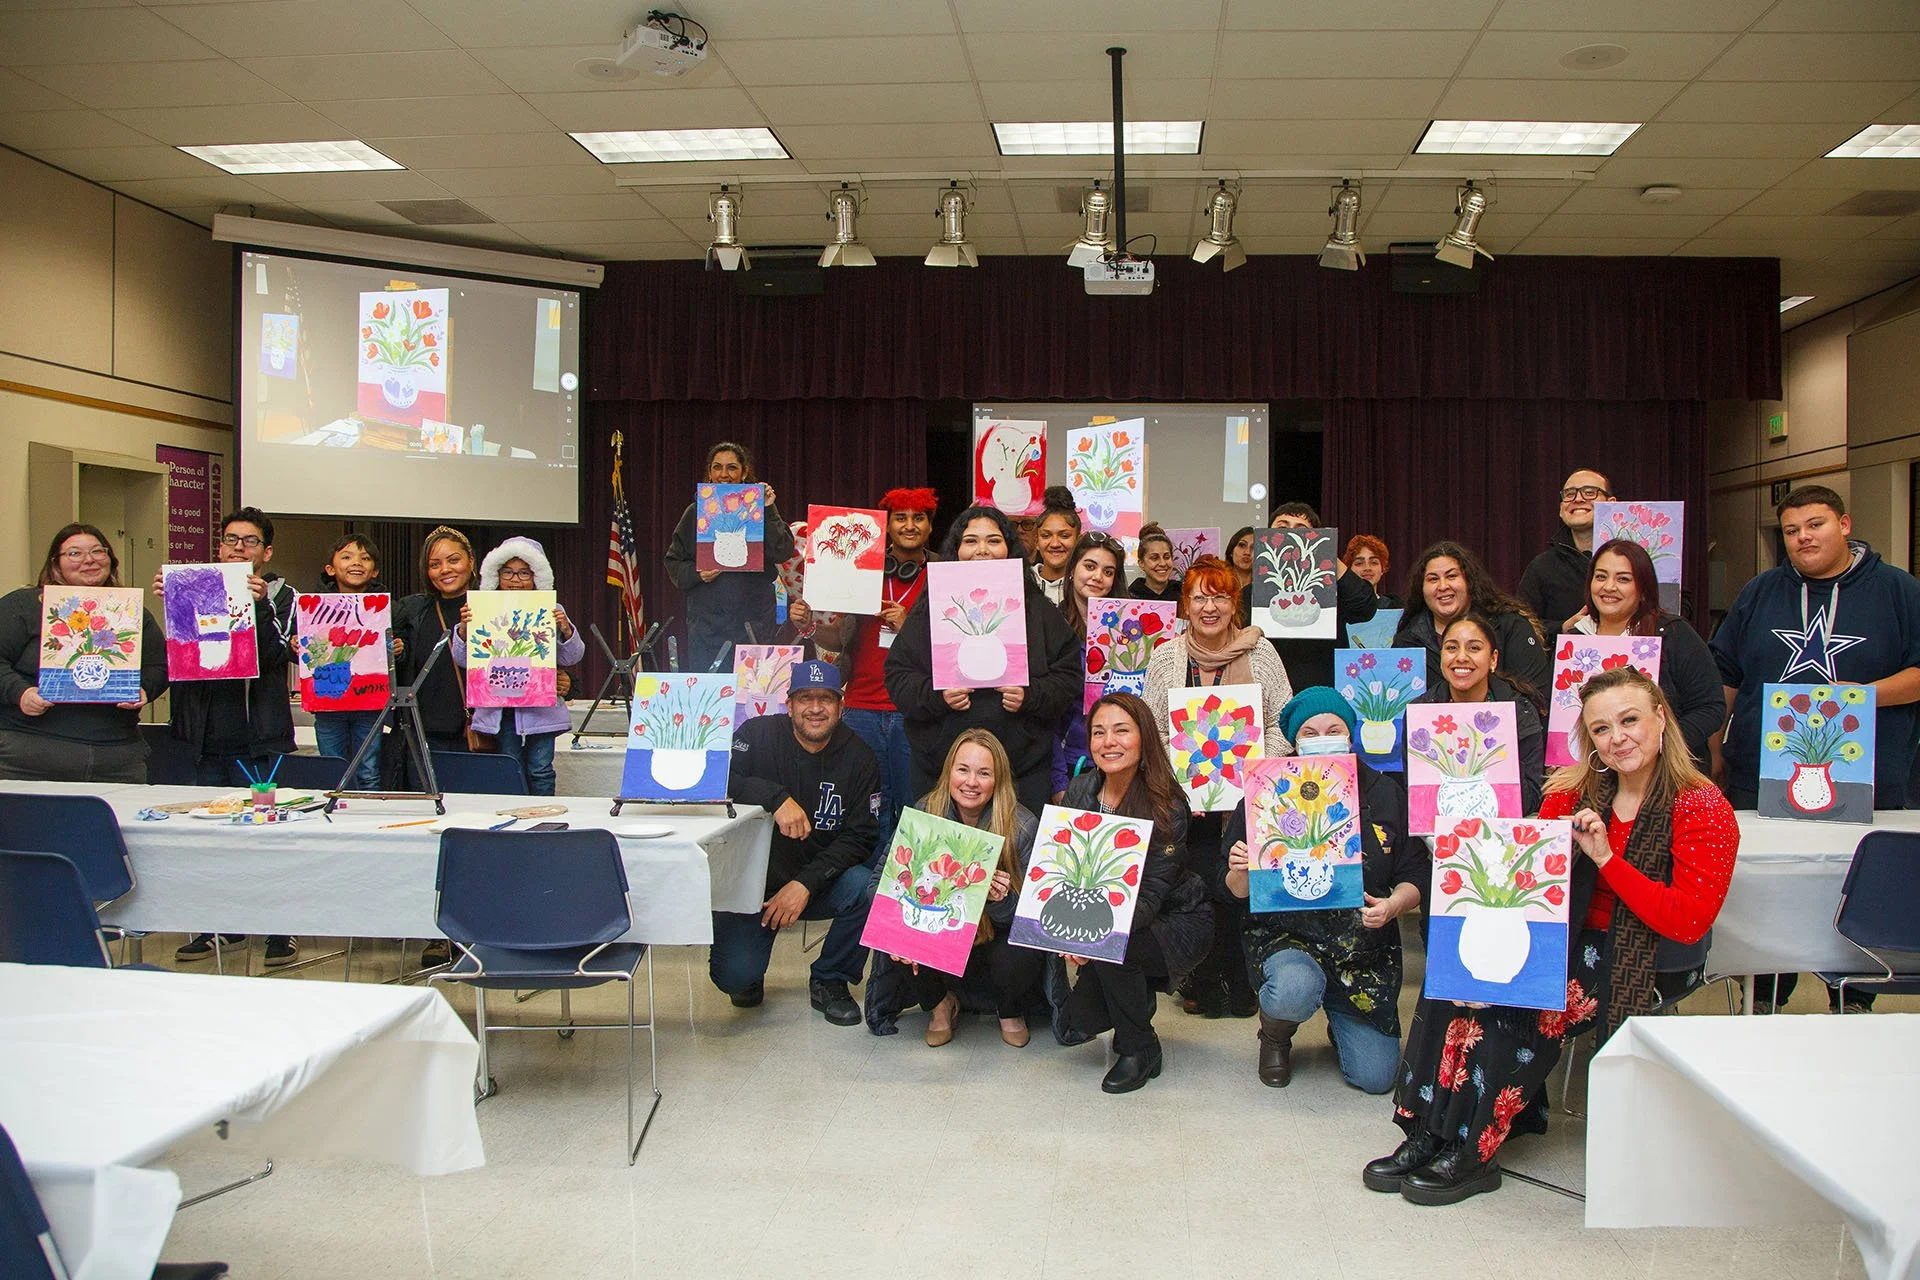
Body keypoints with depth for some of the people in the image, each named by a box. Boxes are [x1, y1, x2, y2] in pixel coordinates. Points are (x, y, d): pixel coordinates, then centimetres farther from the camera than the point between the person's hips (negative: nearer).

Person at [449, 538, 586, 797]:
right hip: (500, 709, 1)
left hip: (541, 709, -1)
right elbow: (464, 661, 5)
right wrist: (463, 630, -11)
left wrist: (566, 630, -14)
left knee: (540, 771, 0)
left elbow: (571, 657, 4)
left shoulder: (551, 612, 3)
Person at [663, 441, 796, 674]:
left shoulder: (758, 511, 5)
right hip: (706, 622, 1)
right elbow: (674, 562, 10)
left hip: (753, 624, -1)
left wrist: (768, 511, -14)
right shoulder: (695, 512, 8)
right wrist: (697, 574, -9)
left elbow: (783, 552, -8)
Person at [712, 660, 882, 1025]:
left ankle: (830, 981, -2)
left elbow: (859, 838, -9)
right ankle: (751, 976, 21)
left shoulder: (858, 757, -4)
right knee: (733, 976, -21)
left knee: (866, 888, -29)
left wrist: (806, 883, -22)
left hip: (820, 880, 2)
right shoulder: (759, 734, -8)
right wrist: (776, 798, -36)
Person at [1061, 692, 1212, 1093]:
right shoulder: (1080, 791, -7)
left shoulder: (1167, 807, -22)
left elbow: (1150, 897, -26)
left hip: (1176, 921, -5)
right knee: (1081, 1016, -13)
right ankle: (1139, 1000, 23)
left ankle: (1140, 1049, -8)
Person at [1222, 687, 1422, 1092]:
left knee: (1375, 1077, -5)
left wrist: (1393, 905, -17)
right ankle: (1274, 1035, 3)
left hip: (1364, 948, 2)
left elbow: (1417, 875, 4)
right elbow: (1236, 894, -2)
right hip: (1286, 934, -2)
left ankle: (1341, 1021, 32)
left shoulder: (1386, 794, 0)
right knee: (1294, 990, -37)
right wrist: (1240, 873, -25)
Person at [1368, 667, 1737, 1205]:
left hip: (1645, 962, -5)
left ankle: (1472, 1150, -16)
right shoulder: (1575, 791, 6)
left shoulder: (1702, 809, -8)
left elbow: (1688, 923, -15)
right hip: (1570, 939, 5)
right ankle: (1431, 1134, -20)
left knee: (1519, 1004, -29)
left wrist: (1606, 859, -20)